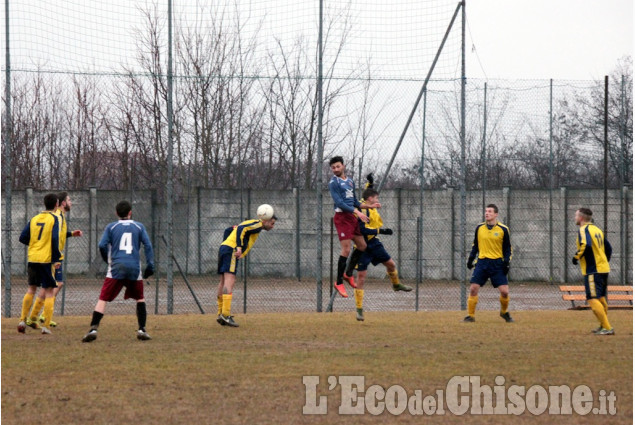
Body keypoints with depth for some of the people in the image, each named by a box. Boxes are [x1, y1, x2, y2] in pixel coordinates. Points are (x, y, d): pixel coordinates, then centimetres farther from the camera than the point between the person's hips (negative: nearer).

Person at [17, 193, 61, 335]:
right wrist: (56, 259, -9)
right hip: (47, 259, -5)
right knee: (49, 292, 1)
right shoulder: (54, 219, -6)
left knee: (31, 289, 16)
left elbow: (23, 237, 6)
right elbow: (55, 239, -16)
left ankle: (23, 320, 10)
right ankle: (46, 326, -5)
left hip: (32, 259, 5)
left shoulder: (34, 219, 9)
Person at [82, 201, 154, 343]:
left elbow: (102, 246, 0)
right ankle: (142, 330, 14)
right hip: (134, 268, 1)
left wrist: (108, 261, 16)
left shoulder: (111, 227, 9)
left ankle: (93, 329, -19)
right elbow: (148, 245, 2)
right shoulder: (139, 227, 12)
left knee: (103, 299, -4)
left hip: (116, 268, -1)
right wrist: (150, 265, 3)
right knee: (140, 298, 21)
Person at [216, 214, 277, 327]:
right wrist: (239, 248, -25)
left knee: (223, 282, 11)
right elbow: (241, 229, -19)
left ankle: (220, 314, 13)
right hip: (231, 250, -10)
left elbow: (228, 230, 27)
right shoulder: (257, 224, -2)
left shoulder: (249, 223, 27)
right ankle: (226, 314, -28)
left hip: (224, 247, 10)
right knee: (230, 280, -17)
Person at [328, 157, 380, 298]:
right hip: (342, 217, -8)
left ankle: (348, 274, 26)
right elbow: (339, 203, -18)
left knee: (362, 246, 12)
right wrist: (357, 212, -23)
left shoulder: (350, 181, 17)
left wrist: (369, 206, 16)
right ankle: (339, 282, -5)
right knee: (346, 250, -12)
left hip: (352, 217, 8)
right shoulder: (334, 183, -8)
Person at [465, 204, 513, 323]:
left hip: (497, 264, -2)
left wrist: (506, 262, -5)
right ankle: (470, 315, 3)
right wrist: (471, 258, 8)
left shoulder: (503, 229, -1)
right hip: (482, 263, 2)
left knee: (504, 291, -7)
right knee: (473, 288, -9)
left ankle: (504, 312, 19)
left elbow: (508, 248, 5)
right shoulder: (479, 228, 6)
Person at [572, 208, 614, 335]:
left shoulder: (583, 230, -10)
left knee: (593, 299, -11)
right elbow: (609, 249, 20)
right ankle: (604, 326, 28)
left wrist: (577, 257, -15)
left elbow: (586, 245, -29)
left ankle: (607, 328, -18)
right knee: (601, 298, 20)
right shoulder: (597, 229, 17)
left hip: (592, 271, -9)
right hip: (604, 269, 9)